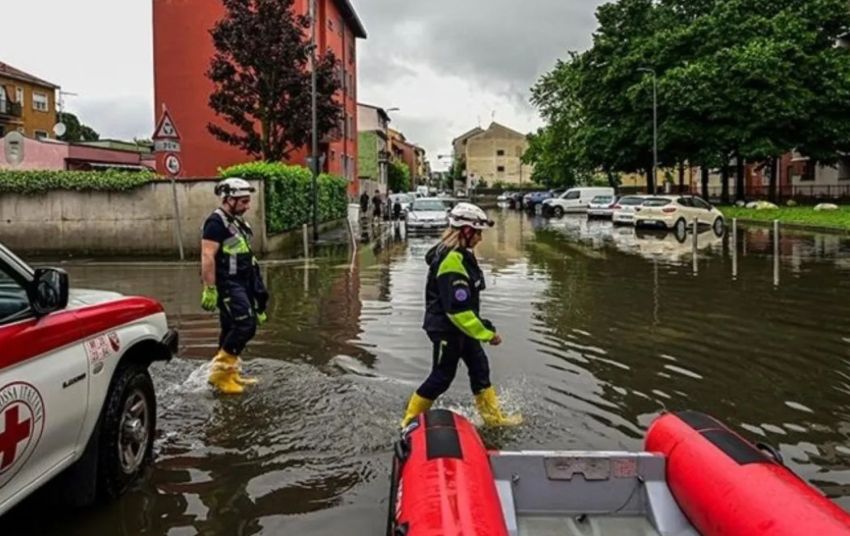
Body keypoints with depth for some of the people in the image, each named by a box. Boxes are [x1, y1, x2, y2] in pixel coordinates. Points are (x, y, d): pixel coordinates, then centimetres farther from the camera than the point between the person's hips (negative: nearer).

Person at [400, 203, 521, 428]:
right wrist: (487, 334, -24)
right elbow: (458, 310, -29)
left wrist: (484, 327, 20)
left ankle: (493, 417, 27)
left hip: (460, 327, 10)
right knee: (442, 378, 2)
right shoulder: (451, 262, -27)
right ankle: (410, 420, 18)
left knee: (480, 369, 15)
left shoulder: (460, 255, 6)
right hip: (446, 329, -10)